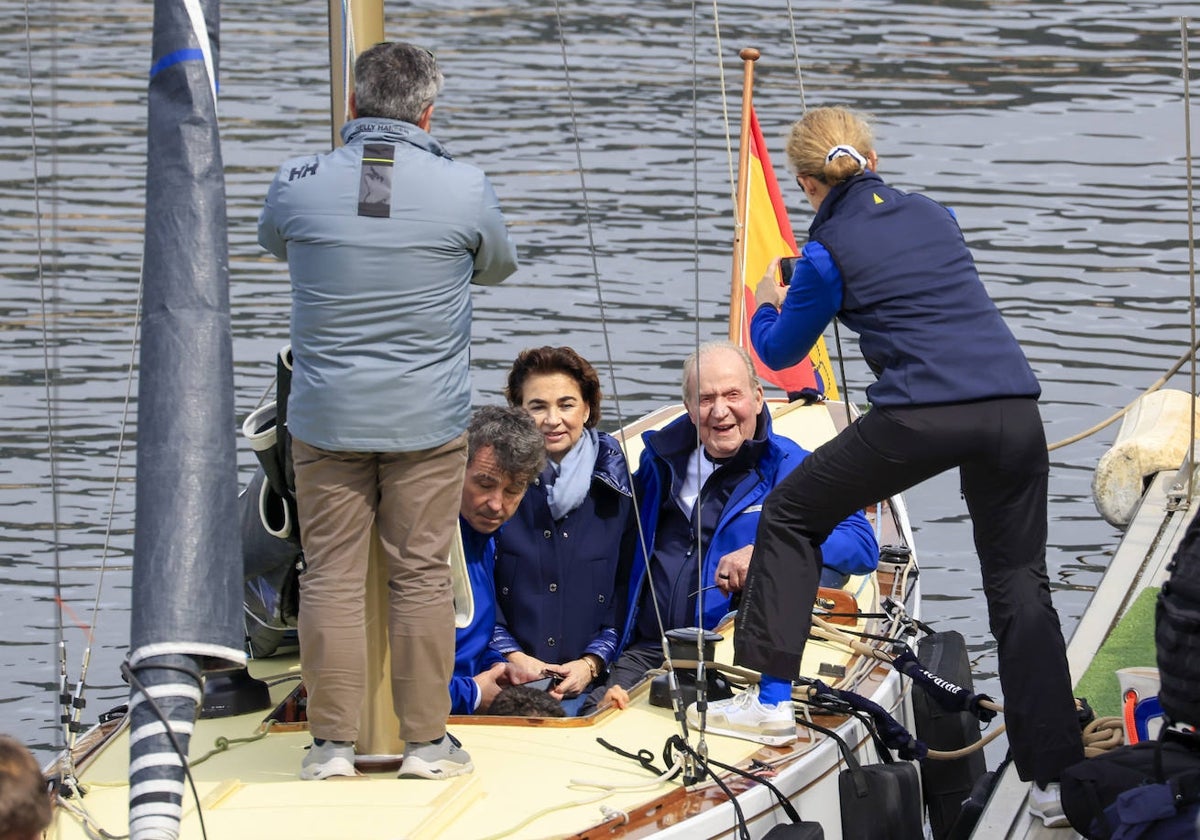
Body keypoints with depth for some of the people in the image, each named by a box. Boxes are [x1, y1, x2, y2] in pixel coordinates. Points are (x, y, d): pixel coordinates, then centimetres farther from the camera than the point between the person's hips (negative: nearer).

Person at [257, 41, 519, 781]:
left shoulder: (298, 185, -7)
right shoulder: (464, 190, -10)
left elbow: (273, 242, 16)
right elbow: (498, 265, 10)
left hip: (327, 418, 1)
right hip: (428, 417, -1)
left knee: (331, 576, 6)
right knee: (423, 575, 7)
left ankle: (333, 740, 8)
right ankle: (427, 737, 12)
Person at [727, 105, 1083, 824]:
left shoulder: (829, 252, 2)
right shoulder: (934, 215, 18)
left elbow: (781, 352, 16)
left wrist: (767, 308, 40)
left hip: (921, 418, -5)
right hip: (1014, 409, 5)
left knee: (790, 517, 17)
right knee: (1021, 584, 11)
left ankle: (764, 689, 12)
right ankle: (1057, 777, 4)